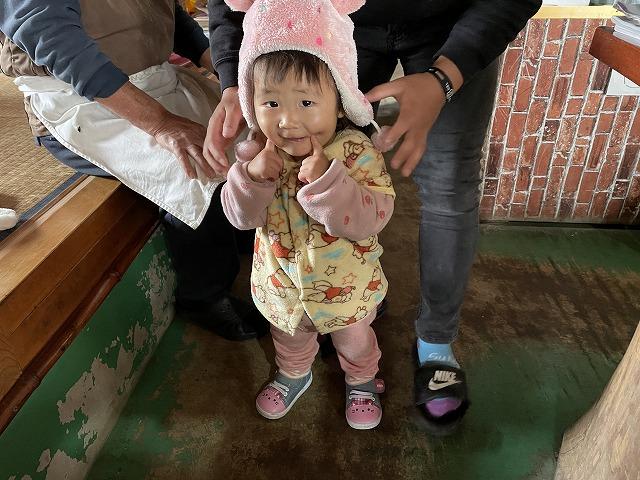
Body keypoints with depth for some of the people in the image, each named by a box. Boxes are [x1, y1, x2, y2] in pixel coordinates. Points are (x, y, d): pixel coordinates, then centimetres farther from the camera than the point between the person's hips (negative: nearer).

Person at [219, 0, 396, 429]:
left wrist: (326, 181, -45)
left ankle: (363, 381, 59)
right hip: (281, 282, 3)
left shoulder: (356, 152, -28)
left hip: (345, 283, -2)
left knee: (354, 341, 27)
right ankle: (294, 374, 63)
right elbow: (241, 216, -15)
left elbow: (371, 219, -32)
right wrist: (253, 175, -34)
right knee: (290, 338, 32)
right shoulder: (257, 153, -18)